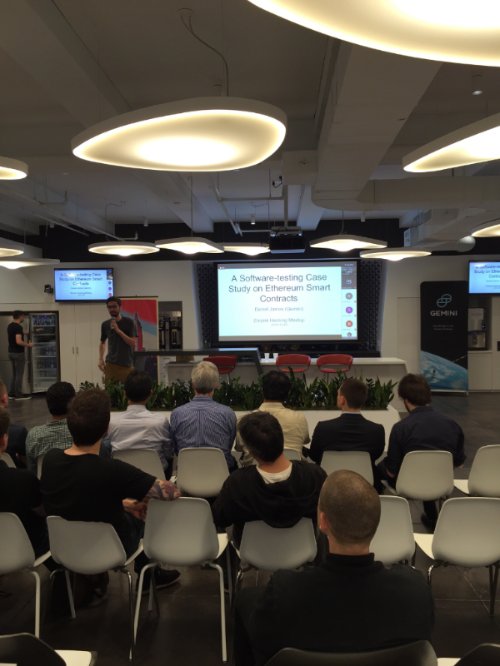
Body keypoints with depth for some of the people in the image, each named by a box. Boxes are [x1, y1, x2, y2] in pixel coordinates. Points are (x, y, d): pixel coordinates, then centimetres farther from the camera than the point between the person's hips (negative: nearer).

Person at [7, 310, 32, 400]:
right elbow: (18, 341, -27)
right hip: (18, 353, -9)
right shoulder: (18, 327, -19)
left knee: (14, 374, 15)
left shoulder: (10, 326, 10)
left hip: (11, 352, 9)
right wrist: (28, 345, -13)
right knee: (19, 374, -2)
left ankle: (11, 393, 18)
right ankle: (18, 395, 2)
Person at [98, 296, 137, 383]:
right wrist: (101, 359, 6)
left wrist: (118, 330, -17)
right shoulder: (105, 324, 7)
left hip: (126, 365, -2)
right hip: (110, 364, 2)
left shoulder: (128, 322, -2)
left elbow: (133, 343, -9)